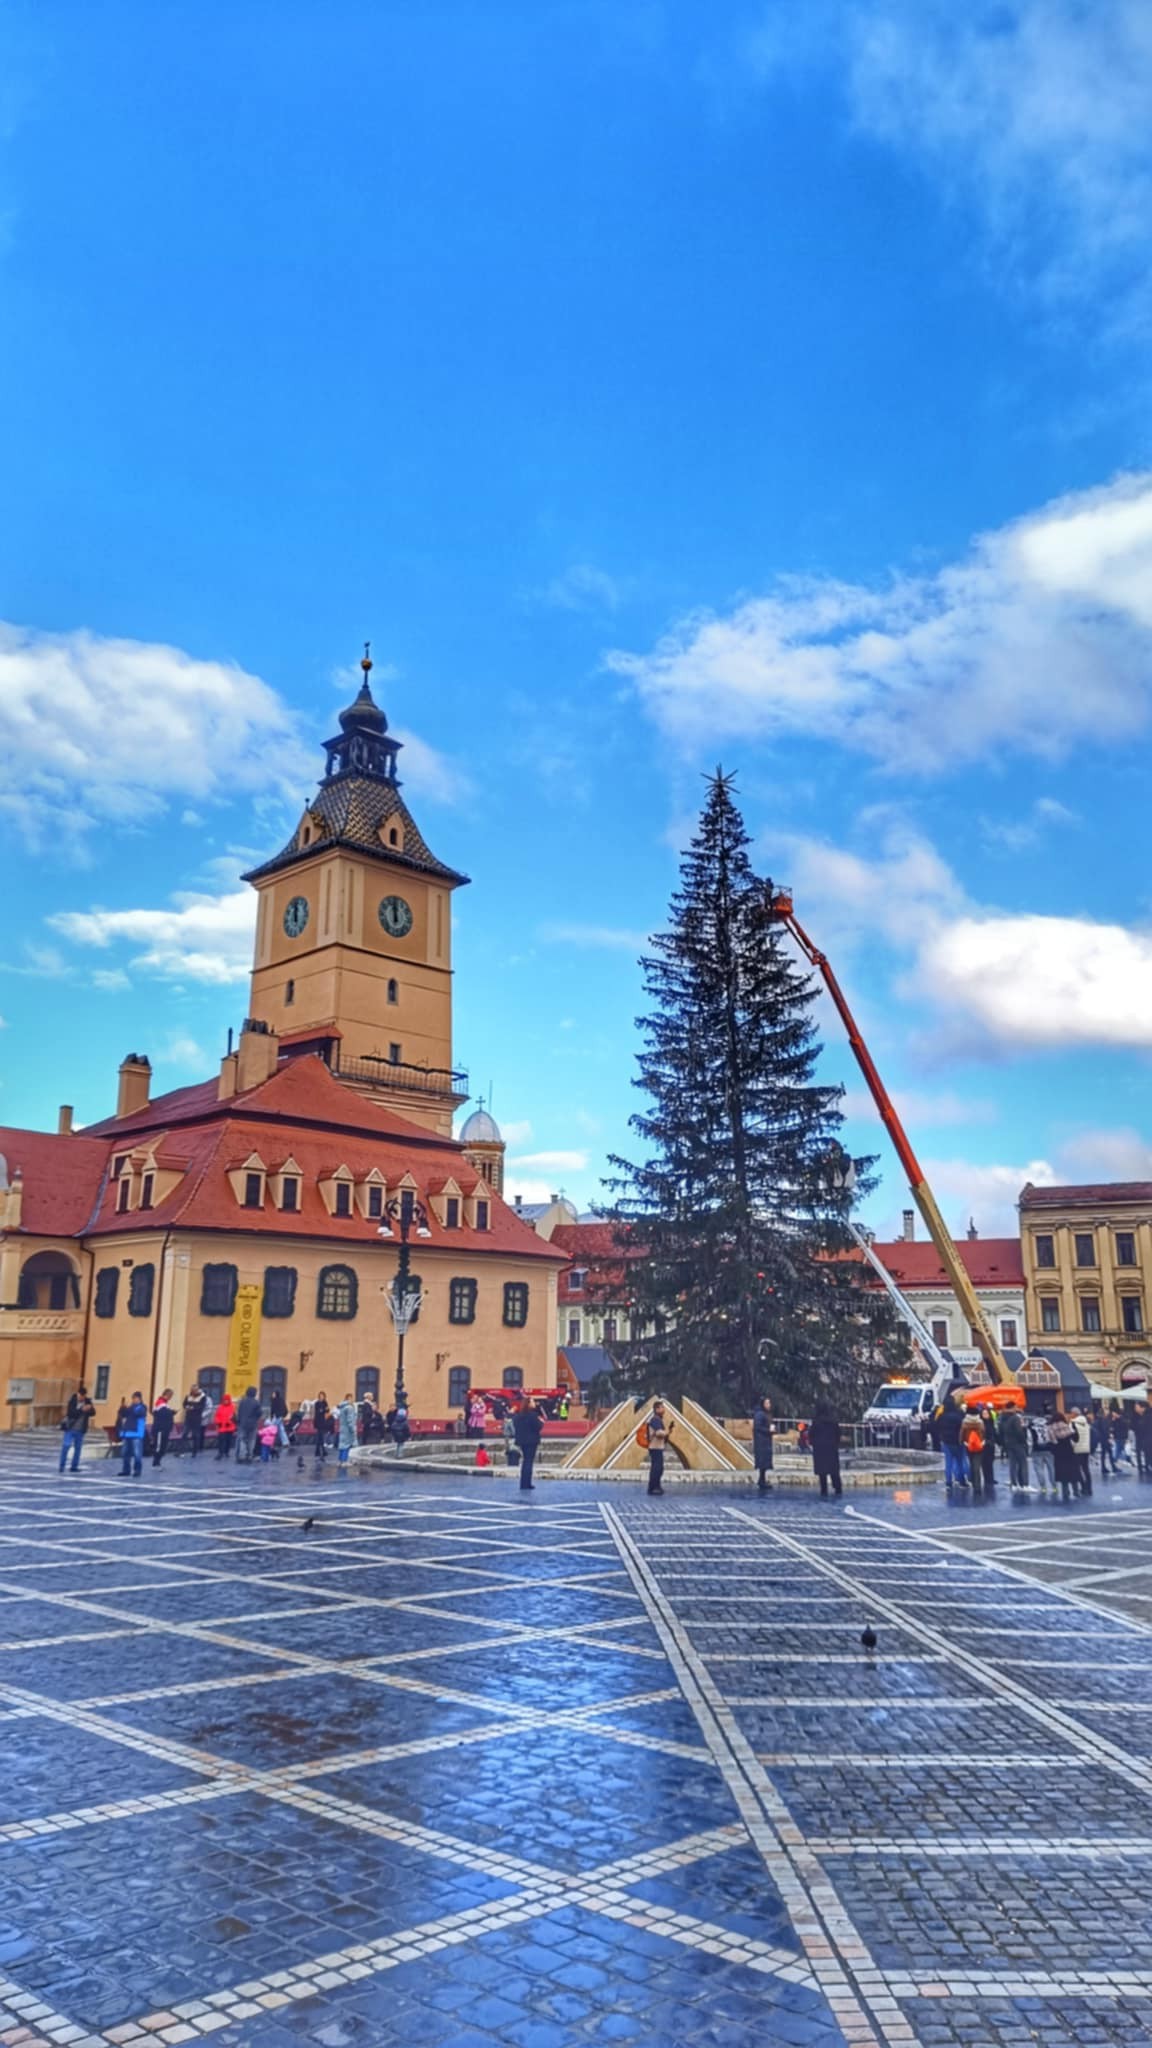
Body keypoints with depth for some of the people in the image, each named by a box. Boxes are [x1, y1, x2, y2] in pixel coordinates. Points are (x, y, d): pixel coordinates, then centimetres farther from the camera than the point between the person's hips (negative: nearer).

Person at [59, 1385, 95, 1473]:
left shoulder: (88, 1402, 0)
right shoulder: (72, 1401, -9)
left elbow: (92, 1413, -5)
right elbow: (70, 1413, -19)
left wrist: (92, 1409, -27)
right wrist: (82, 1410, -27)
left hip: (80, 1430, 4)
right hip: (70, 1428, -3)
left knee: (78, 1448, 8)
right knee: (66, 1446, -9)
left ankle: (74, 1466, 16)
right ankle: (62, 1466, -1)